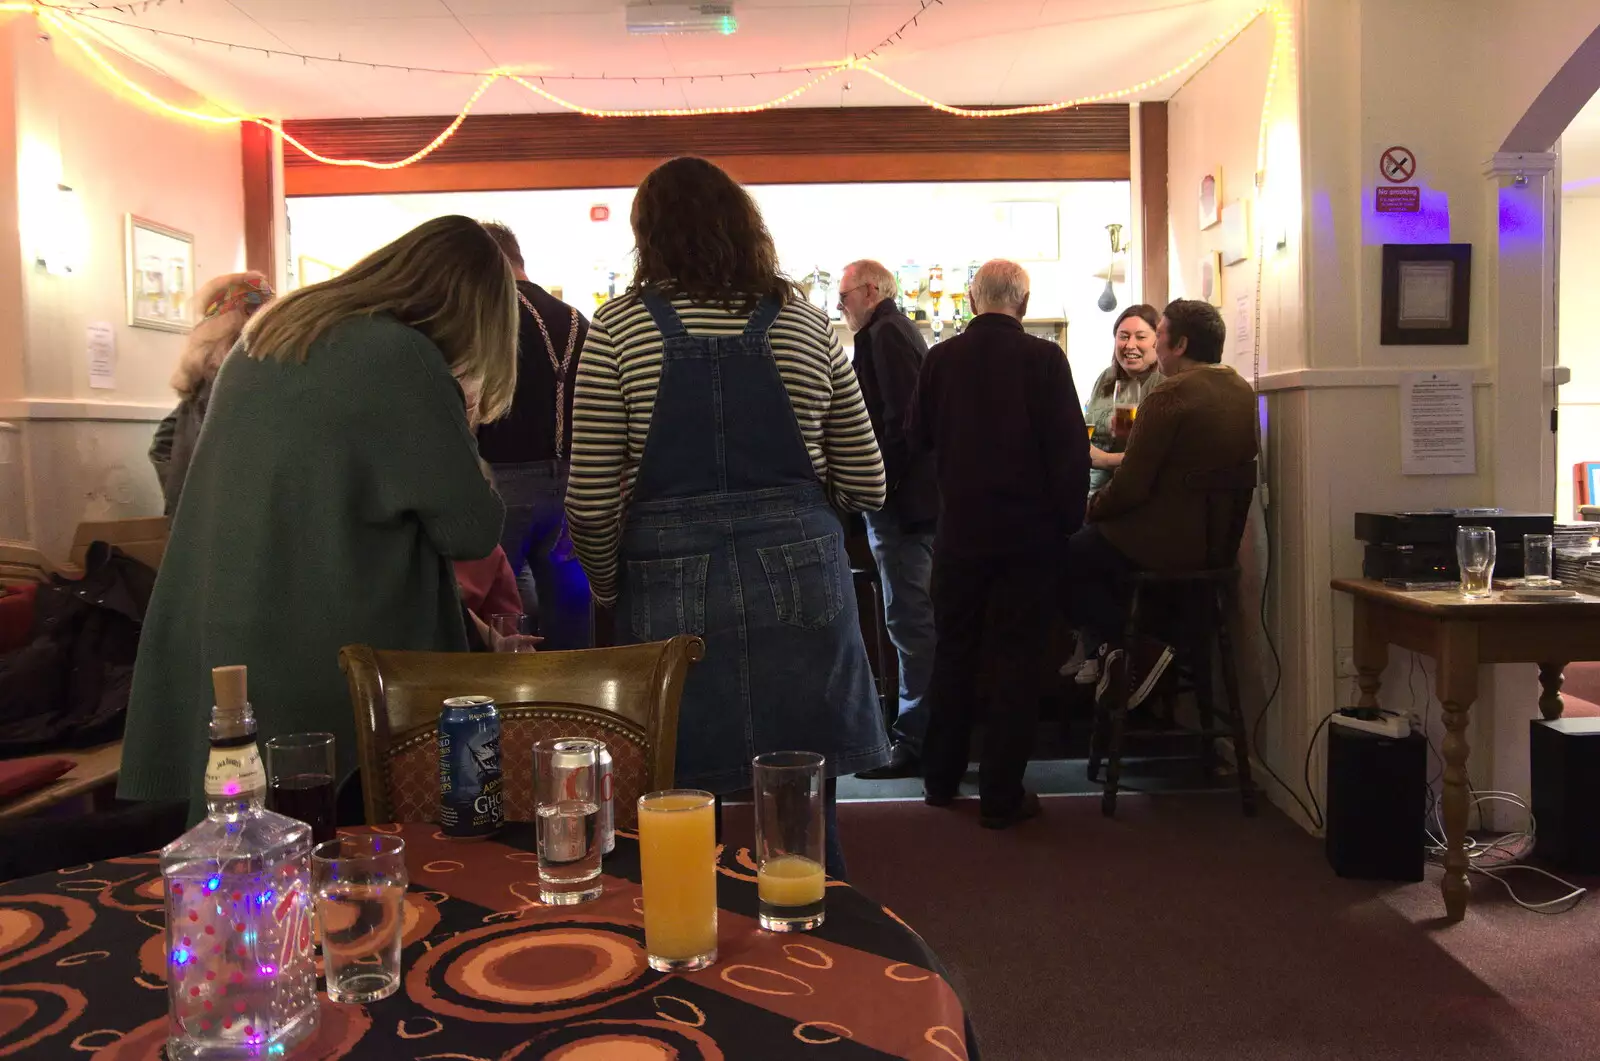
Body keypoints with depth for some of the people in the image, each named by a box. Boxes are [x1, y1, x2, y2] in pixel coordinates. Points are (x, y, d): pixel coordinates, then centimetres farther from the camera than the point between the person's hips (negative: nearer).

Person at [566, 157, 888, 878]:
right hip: (798, 574, 2)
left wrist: (609, 588, 13)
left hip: (670, 583, -1)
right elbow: (866, 485, 7)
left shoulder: (619, 327, -1)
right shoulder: (806, 325, 5)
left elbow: (591, 501, -4)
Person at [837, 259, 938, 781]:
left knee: (910, 619, -6)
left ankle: (914, 742, 0)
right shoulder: (898, 331, 20)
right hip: (909, 496, 11)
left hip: (899, 499, -11)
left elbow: (901, 421, -22)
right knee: (914, 618, 15)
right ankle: (917, 732, 26)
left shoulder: (885, 334, -12)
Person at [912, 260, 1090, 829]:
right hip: (1027, 531, -3)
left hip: (959, 529, 3)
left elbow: (919, 435, 11)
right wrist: (1067, 519, 0)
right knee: (1016, 660, 5)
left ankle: (941, 778, 27)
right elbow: (1071, 447, -11)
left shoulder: (941, 357, -2)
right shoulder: (1044, 358, -10)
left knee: (953, 653, 16)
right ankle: (1001, 794, 9)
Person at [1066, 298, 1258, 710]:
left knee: (1065, 560, 6)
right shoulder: (1244, 392, 7)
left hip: (1166, 544, -9)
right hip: (1216, 541, 9)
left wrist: (1093, 508, 0)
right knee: (1094, 537, 25)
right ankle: (1129, 647, 21)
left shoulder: (1170, 395, -19)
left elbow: (1130, 487, -19)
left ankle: (1141, 648, -1)